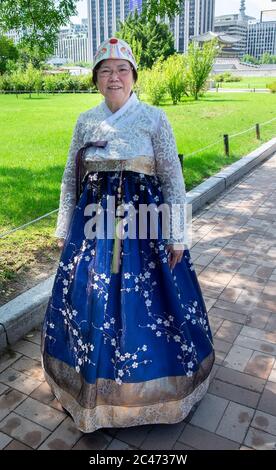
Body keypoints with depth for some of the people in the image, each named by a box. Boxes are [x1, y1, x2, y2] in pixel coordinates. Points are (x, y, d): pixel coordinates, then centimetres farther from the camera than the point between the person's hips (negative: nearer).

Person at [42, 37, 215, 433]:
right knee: (89, 300, 10)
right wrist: (64, 229, 9)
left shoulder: (154, 118, -2)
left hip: (144, 221, -3)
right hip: (95, 220, 3)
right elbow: (70, 179, 11)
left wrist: (177, 235, -7)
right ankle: (95, 383, 35)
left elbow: (173, 180, -4)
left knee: (147, 302, 3)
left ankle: (149, 384, 31)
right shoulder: (85, 122, 7)